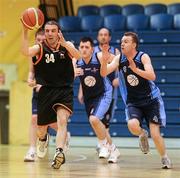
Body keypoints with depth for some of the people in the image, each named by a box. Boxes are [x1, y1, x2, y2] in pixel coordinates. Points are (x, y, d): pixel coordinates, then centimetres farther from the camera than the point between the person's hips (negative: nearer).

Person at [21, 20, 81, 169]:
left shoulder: (67, 45, 1)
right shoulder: (40, 48, -3)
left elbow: (78, 56, -20)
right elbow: (26, 52, -24)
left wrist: (64, 43, -35)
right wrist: (25, 31, -34)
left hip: (64, 91, -1)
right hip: (46, 91, 1)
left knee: (62, 120, -25)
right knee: (41, 127, 14)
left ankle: (59, 152, -35)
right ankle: (42, 139, 50)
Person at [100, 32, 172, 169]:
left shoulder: (143, 57, -14)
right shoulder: (119, 59, -4)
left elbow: (152, 76, -27)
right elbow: (104, 73, -12)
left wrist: (136, 69, -41)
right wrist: (104, 60, -30)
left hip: (151, 100, -2)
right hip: (133, 102, 2)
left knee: (155, 134, -12)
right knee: (132, 125, -28)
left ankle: (165, 158, 16)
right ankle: (142, 135, 10)